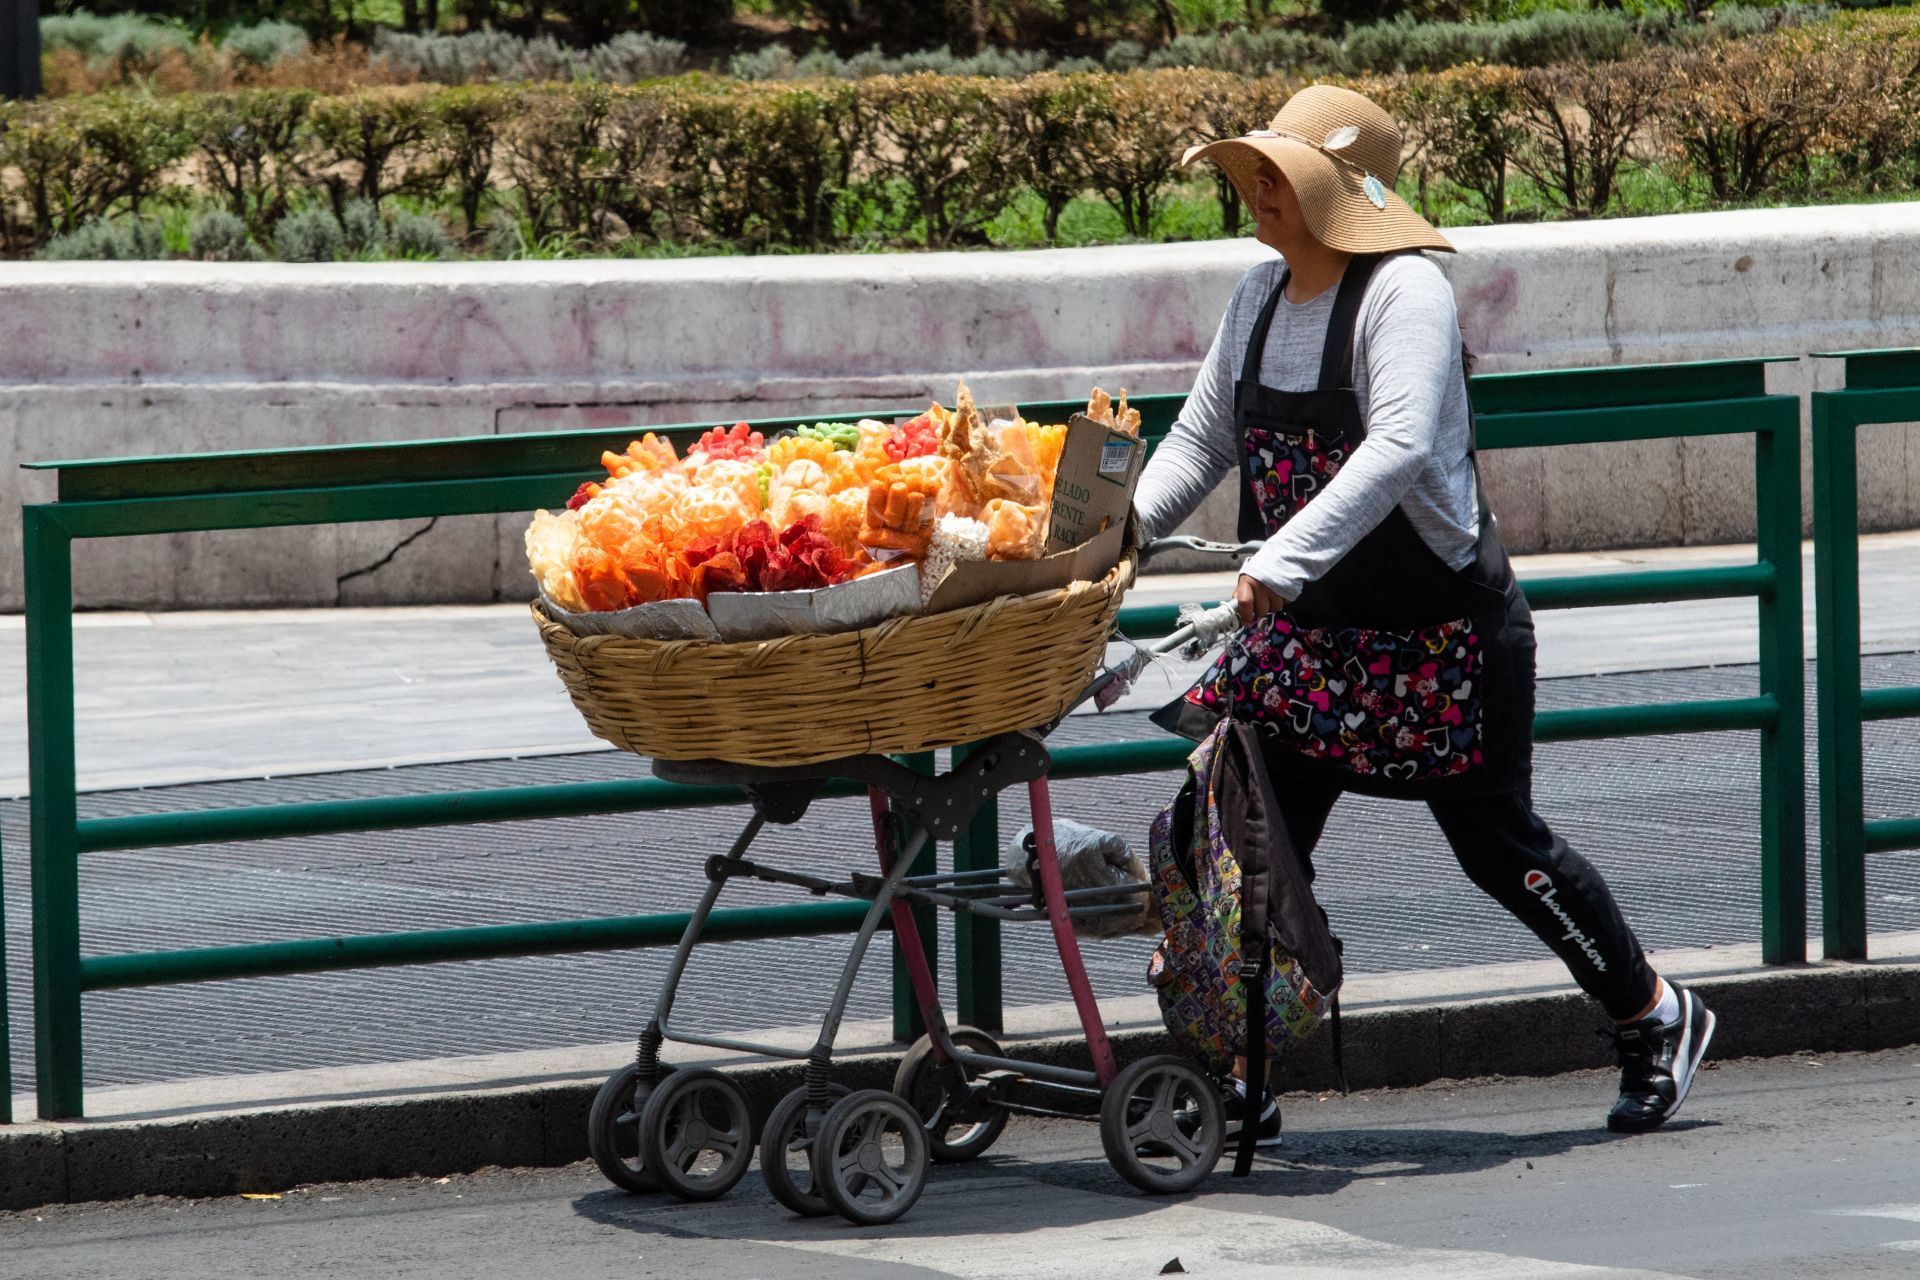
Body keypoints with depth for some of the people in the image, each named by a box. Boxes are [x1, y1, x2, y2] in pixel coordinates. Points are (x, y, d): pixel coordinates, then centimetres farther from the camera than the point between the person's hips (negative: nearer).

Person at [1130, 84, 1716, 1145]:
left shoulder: (1404, 293, -19)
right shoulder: (1260, 297, 7)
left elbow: (1399, 448, -32)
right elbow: (1201, 440, 12)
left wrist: (1284, 559, -42)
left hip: (1445, 629, -7)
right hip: (1310, 630, 7)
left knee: (1496, 842, 4)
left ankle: (1654, 1016, 26)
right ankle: (1246, 1092, 4)